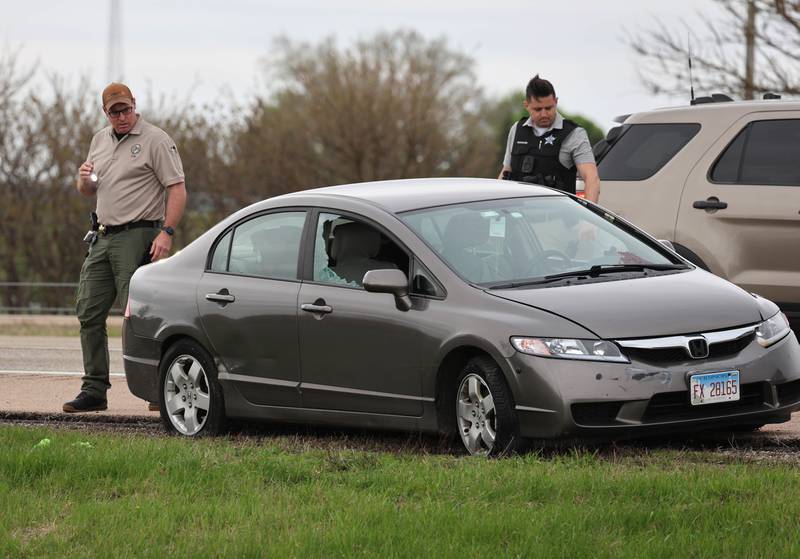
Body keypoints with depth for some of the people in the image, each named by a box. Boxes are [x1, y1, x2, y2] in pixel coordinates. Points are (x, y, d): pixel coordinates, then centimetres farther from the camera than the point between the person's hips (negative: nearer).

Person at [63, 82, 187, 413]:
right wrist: (84, 179, 1)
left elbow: (177, 190, -11)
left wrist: (166, 232, -22)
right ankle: (94, 391, 11)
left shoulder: (155, 140, -5)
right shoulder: (100, 141, 17)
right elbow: (88, 192, 25)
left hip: (137, 237, -7)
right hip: (102, 237, 7)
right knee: (89, 313, 5)